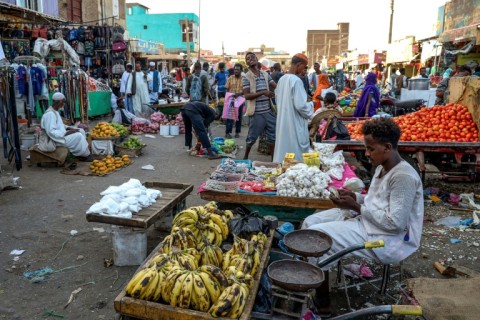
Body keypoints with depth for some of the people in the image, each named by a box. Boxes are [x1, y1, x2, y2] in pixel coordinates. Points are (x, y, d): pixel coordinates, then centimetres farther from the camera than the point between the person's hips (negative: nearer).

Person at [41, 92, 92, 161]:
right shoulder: (50, 114, -22)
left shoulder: (55, 111, 10)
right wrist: (67, 133, -24)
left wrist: (69, 128, 5)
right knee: (78, 136, -19)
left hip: (61, 134, 11)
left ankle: (81, 154, 4)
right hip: (57, 138, -11)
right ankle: (85, 155, -2)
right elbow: (51, 132, -28)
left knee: (81, 131, 5)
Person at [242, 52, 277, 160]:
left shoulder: (265, 74, 9)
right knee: (252, 137, 5)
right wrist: (262, 92, -25)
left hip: (269, 111, 5)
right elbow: (247, 96, -16)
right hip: (256, 112, -5)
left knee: (272, 136, 9)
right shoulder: (246, 77, -7)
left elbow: (276, 87, 7)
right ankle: (245, 157, 26)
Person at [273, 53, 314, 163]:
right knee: (296, 155, 2)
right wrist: (311, 104, -2)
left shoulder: (282, 79, 8)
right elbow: (301, 105, -21)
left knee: (283, 151, 15)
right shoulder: (296, 81, -17)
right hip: (295, 124, -8)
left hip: (283, 122, 8)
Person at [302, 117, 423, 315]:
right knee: (310, 222, 2)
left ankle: (321, 302, -2)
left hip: (388, 240, -10)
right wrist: (356, 198, -2)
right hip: (368, 221, 10)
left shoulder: (404, 177, -22)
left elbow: (395, 223, -25)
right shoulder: (383, 167, 6)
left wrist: (356, 207, -19)